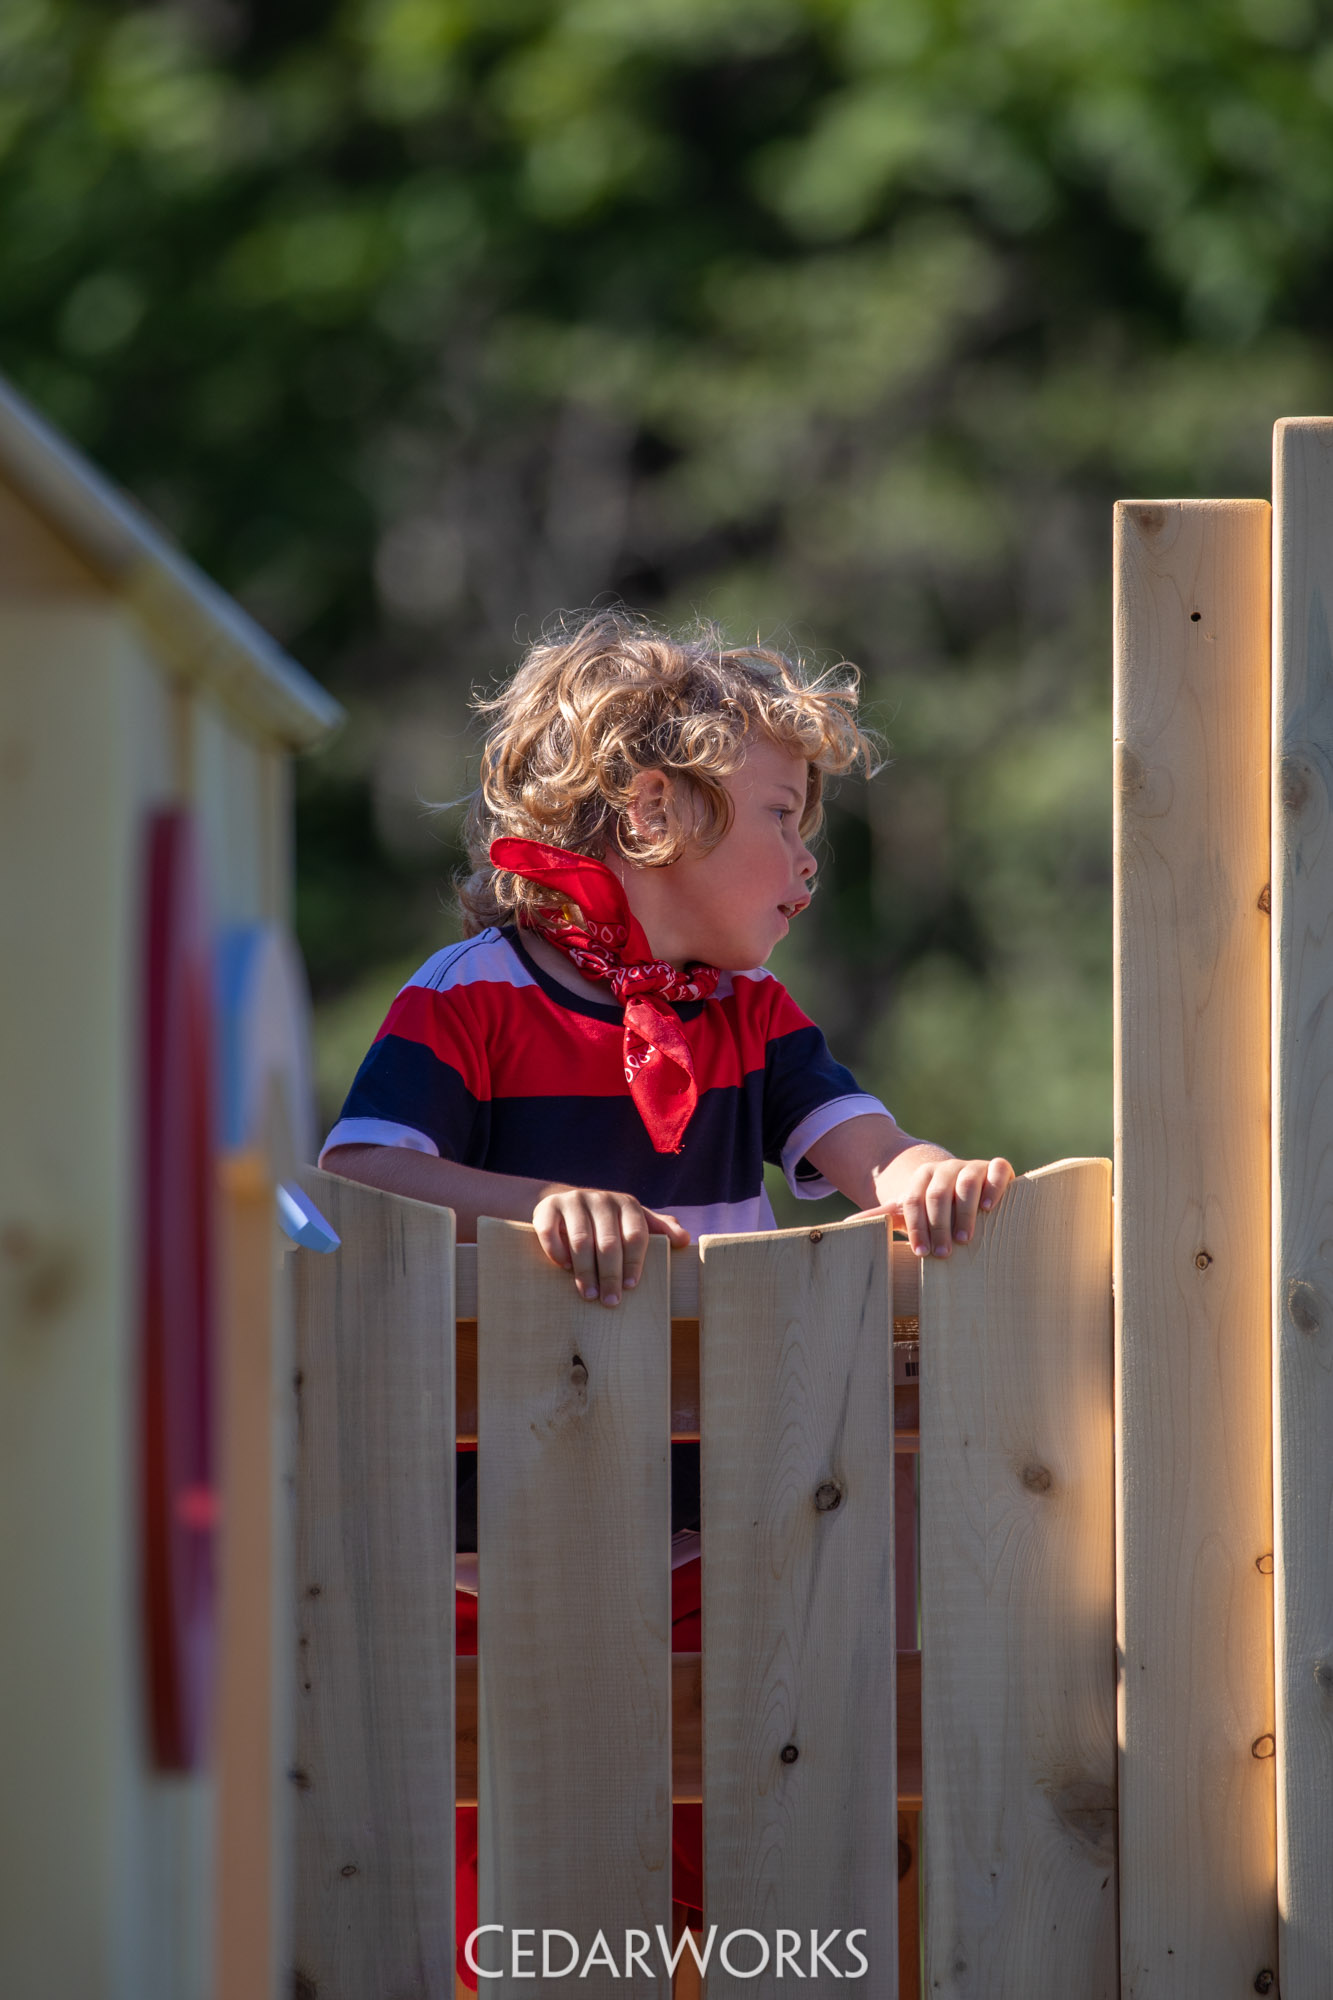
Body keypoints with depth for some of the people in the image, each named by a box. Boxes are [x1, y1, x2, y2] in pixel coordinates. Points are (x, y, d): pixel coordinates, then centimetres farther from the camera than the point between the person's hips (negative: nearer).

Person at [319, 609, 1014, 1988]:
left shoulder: (750, 1018, 13)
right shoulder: (471, 998, -7)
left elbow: (865, 1150, -1)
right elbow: (358, 1178, -21)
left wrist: (922, 1182, -25)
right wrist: (541, 1203, -37)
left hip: (698, 1542, 5)